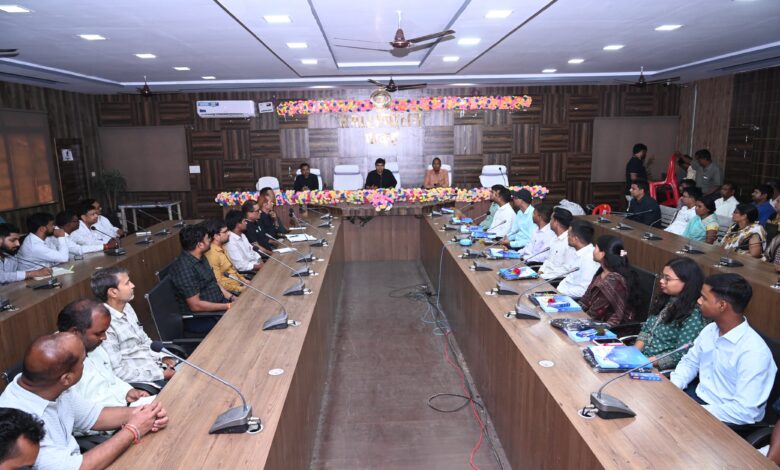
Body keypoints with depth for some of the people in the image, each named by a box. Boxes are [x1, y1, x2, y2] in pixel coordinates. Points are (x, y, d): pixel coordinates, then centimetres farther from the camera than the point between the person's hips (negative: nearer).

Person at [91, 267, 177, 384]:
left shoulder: (127, 307, 5)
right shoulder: (105, 324, -20)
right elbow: (117, 372, -21)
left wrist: (163, 357, 0)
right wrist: (161, 375, -19)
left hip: (157, 365, 8)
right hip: (142, 380, -8)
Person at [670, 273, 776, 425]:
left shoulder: (753, 352, -26)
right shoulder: (710, 330, -1)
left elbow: (745, 411, -27)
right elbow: (690, 361, 13)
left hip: (726, 421, -7)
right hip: (699, 396, 7)